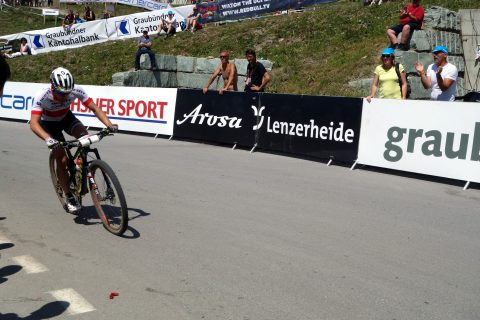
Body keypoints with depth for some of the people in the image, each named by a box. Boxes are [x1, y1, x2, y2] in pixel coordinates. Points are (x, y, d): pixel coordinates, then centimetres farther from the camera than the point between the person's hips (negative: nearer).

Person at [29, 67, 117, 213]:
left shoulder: (76, 90, -29)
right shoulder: (42, 96, -35)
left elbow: (94, 108, -24)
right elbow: (34, 123, -41)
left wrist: (109, 124, -39)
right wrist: (47, 139, -59)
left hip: (67, 118, 2)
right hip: (49, 123, -2)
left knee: (84, 136, -29)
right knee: (62, 159, -13)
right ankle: (69, 197, 3)